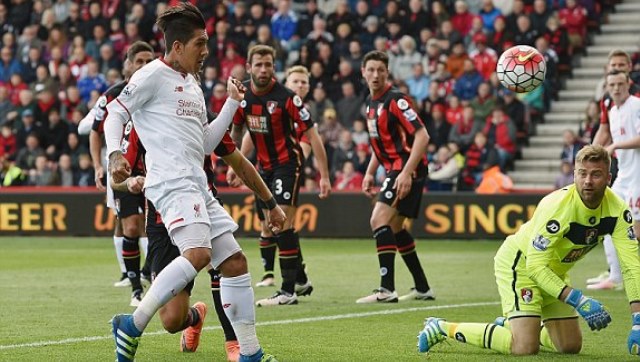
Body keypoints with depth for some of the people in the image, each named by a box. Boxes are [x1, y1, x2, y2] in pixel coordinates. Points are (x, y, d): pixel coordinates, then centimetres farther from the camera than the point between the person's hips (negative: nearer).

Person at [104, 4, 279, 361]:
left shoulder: (193, 86, 24)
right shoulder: (154, 75, -2)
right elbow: (115, 113, -4)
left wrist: (233, 103, 21)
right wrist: (115, 153, -20)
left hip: (198, 186, 10)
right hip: (172, 182, -10)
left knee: (235, 261, 6)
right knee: (199, 254, -29)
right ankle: (133, 325, -20)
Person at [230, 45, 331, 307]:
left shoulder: (286, 97, -18)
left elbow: (312, 134, -15)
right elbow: (237, 131, 17)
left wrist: (324, 175, -18)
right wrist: (234, 164, 17)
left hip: (288, 163, -7)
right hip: (264, 166, 7)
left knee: (282, 224, -16)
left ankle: (288, 291, -13)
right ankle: (301, 280, 24)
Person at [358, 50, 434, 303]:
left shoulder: (395, 100, -14)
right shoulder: (371, 103, 13)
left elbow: (422, 136, -21)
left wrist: (407, 173, -27)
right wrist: (369, 173, 19)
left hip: (408, 169, -10)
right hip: (394, 169, 10)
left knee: (379, 219, -20)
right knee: (395, 228, 17)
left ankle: (387, 289, -23)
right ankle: (423, 288, 26)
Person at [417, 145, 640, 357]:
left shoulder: (617, 209, -17)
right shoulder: (558, 206, -33)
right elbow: (536, 265, -33)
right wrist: (578, 300, -40)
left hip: (554, 272, 7)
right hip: (518, 262, -7)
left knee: (571, 346, 8)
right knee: (525, 348, -22)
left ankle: (509, 326, 32)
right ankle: (444, 328, -7)